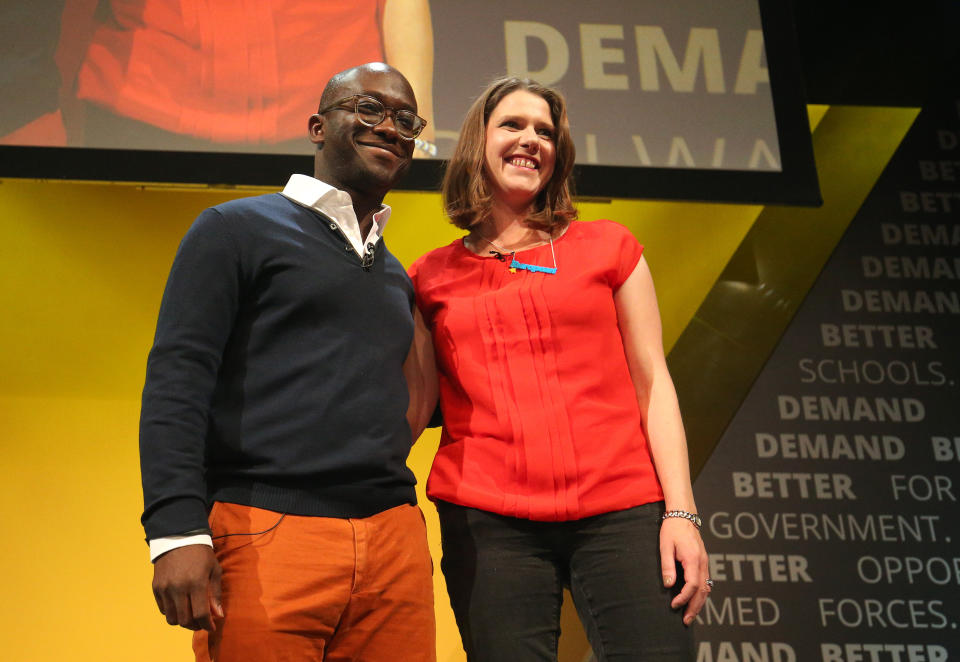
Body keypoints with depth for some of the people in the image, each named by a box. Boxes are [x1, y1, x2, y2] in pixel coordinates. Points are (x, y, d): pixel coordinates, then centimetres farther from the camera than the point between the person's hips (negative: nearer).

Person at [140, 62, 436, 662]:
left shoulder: (396, 276, 23)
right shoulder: (237, 230, 4)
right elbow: (176, 381, -6)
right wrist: (178, 529, -17)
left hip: (395, 545, 5)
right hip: (267, 534, -5)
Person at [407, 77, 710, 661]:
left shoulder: (608, 247, 14)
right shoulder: (432, 276, 14)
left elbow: (652, 383, 9)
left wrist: (681, 511, -2)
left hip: (620, 513, 0)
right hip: (487, 521, 0)